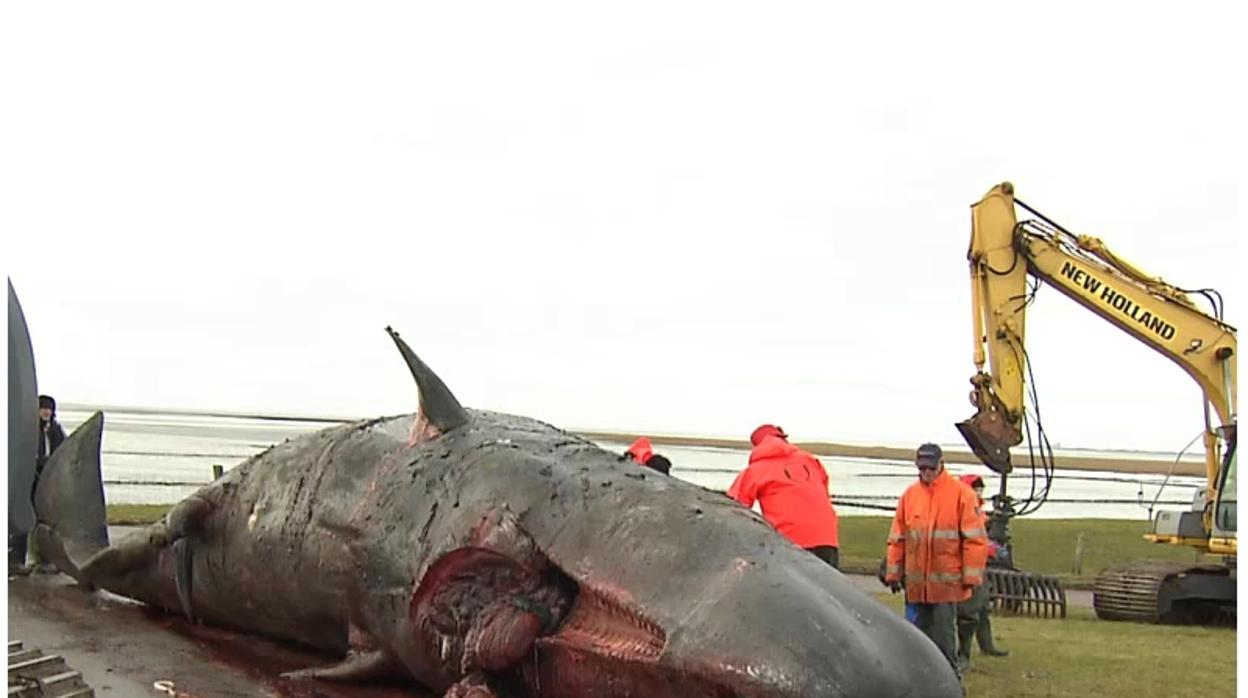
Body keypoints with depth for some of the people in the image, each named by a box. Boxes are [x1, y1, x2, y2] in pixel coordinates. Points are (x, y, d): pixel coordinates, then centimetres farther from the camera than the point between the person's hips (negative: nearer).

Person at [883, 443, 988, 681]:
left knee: (943, 633, -6)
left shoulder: (961, 493, -4)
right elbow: (897, 538, 11)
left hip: (947, 580, -4)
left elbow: (975, 538, -6)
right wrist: (894, 573, 10)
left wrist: (971, 576, -9)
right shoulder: (909, 495, 7)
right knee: (922, 631, 12)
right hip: (917, 581, 4)